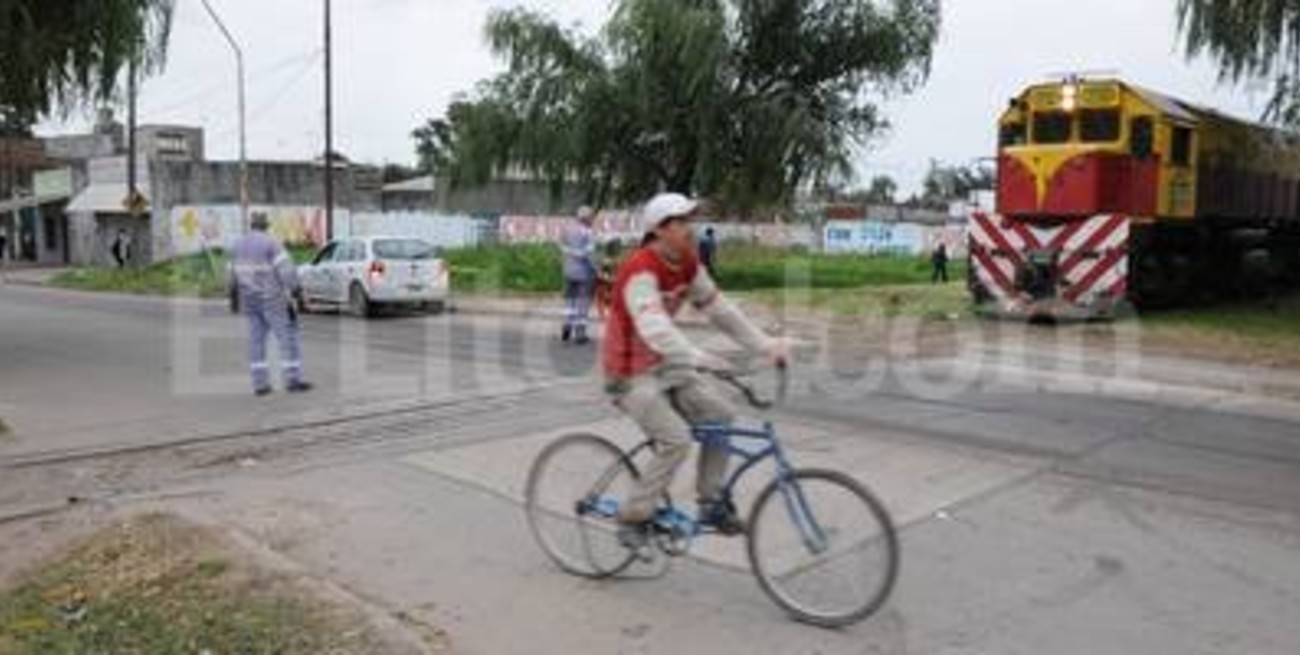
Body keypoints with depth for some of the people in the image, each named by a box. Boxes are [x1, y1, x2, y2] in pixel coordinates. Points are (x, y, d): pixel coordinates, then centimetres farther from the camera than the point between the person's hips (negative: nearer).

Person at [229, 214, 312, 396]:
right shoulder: (271, 243, -11)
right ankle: (293, 380, -4)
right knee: (287, 335, -2)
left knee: (256, 339, 9)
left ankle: (260, 383, 8)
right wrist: (296, 290, -20)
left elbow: (234, 273, 20)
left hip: (249, 298, 7)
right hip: (271, 298, -7)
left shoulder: (239, 244, 11)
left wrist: (234, 296, 31)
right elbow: (285, 268, -20)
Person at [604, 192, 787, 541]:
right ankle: (632, 519, -4)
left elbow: (720, 309, 5)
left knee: (720, 415, -2)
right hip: (632, 375, -8)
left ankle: (712, 502, 12)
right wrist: (700, 358, -49)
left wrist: (766, 345, -2)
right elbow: (654, 329, -38)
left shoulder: (688, 265, 1)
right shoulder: (641, 270, -24)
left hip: (665, 368, 8)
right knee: (677, 439, -20)